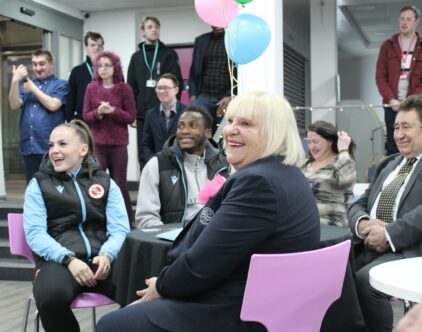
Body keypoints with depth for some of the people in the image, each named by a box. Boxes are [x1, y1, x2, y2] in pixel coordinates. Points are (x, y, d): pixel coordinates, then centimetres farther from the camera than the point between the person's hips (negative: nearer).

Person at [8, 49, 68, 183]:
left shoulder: (61, 85, 2)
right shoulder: (25, 85, 16)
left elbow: (52, 105, -14)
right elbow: (14, 105, 1)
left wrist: (33, 88, -4)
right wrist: (15, 81, -11)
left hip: (50, 147, -5)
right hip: (28, 147, 5)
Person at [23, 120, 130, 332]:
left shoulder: (105, 182, 17)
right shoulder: (39, 184, 13)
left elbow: (119, 228, 7)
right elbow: (35, 233, 0)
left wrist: (107, 255, -15)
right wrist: (69, 259, -17)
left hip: (102, 257, 1)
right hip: (59, 259, 0)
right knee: (51, 296, -36)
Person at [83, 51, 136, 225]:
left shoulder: (124, 88, -1)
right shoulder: (91, 88, 6)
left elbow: (131, 117, -4)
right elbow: (86, 116, 5)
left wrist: (112, 110, -17)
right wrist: (98, 112, -14)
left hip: (118, 144, -2)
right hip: (97, 143, 2)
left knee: (119, 184, 4)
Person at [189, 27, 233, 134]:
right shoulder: (201, 40, 14)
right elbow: (193, 70, 15)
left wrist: (230, 96, -12)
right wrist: (193, 95, 4)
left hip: (226, 98, -2)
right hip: (203, 97, 3)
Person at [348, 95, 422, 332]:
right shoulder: (388, 164, 23)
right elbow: (359, 204, 19)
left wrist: (389, 234, -19)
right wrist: (362, 224, -4)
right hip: (368, 248, 6)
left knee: (365, 280, -31)